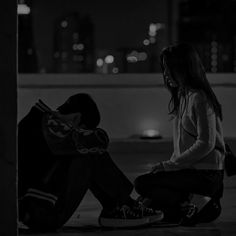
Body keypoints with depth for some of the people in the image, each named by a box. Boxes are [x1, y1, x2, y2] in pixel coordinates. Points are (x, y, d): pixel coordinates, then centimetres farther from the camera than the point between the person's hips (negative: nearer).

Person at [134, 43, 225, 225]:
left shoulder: (199, 99, -15)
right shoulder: (182, 97, 15)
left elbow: (206, 144, -21)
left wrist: (172, 165, -18)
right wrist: (171, 164, 4)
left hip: (206, 175, -10)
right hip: (190, 169, 10)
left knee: (143, 184, -16)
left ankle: (195, 203, -12)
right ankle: (203, 205, 5)